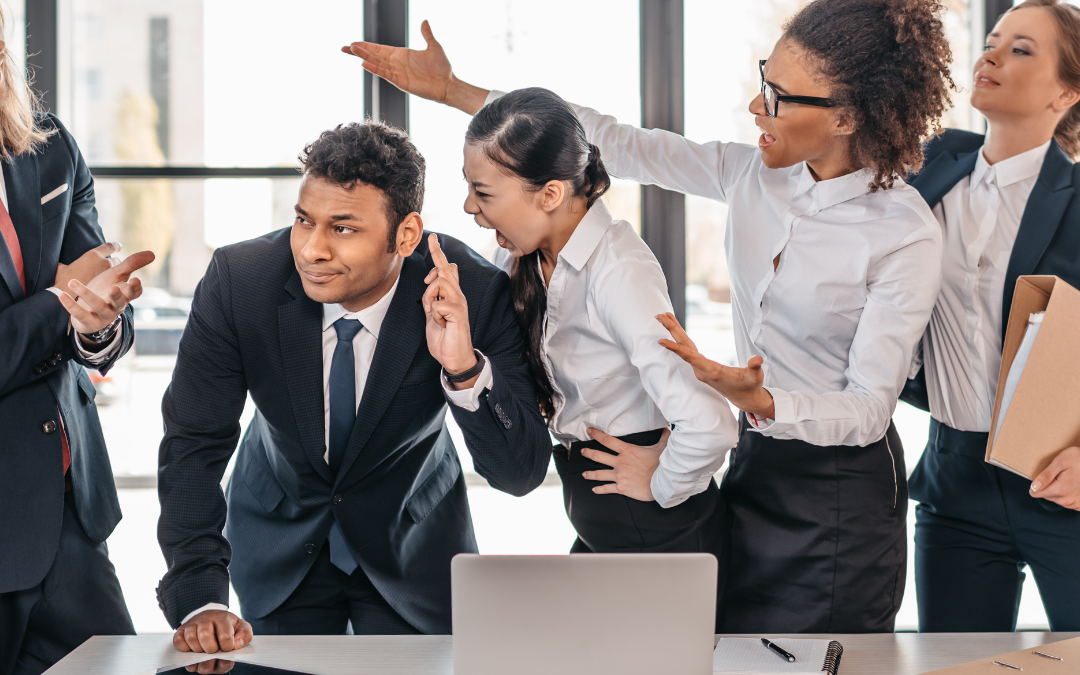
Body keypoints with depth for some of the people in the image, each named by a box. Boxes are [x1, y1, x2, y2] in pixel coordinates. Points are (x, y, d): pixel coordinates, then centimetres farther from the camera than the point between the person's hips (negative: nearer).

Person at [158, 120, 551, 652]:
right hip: (281, 541, 1)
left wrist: (465, 368, -45)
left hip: (412, 549, 0)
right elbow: (194, 444, -21)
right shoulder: (238, 280, -25)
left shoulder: (473, 295, -27)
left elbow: (521, 473, -26)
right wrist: (199, 602, -32)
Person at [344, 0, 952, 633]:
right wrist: (454, 91, 2)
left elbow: (870, 408, -20)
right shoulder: (756, 171, -2)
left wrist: (759, 402, -39)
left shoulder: (907, 235, -19)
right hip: (756, 462, 6)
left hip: (841, 496, -6)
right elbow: (618, 144, 1)